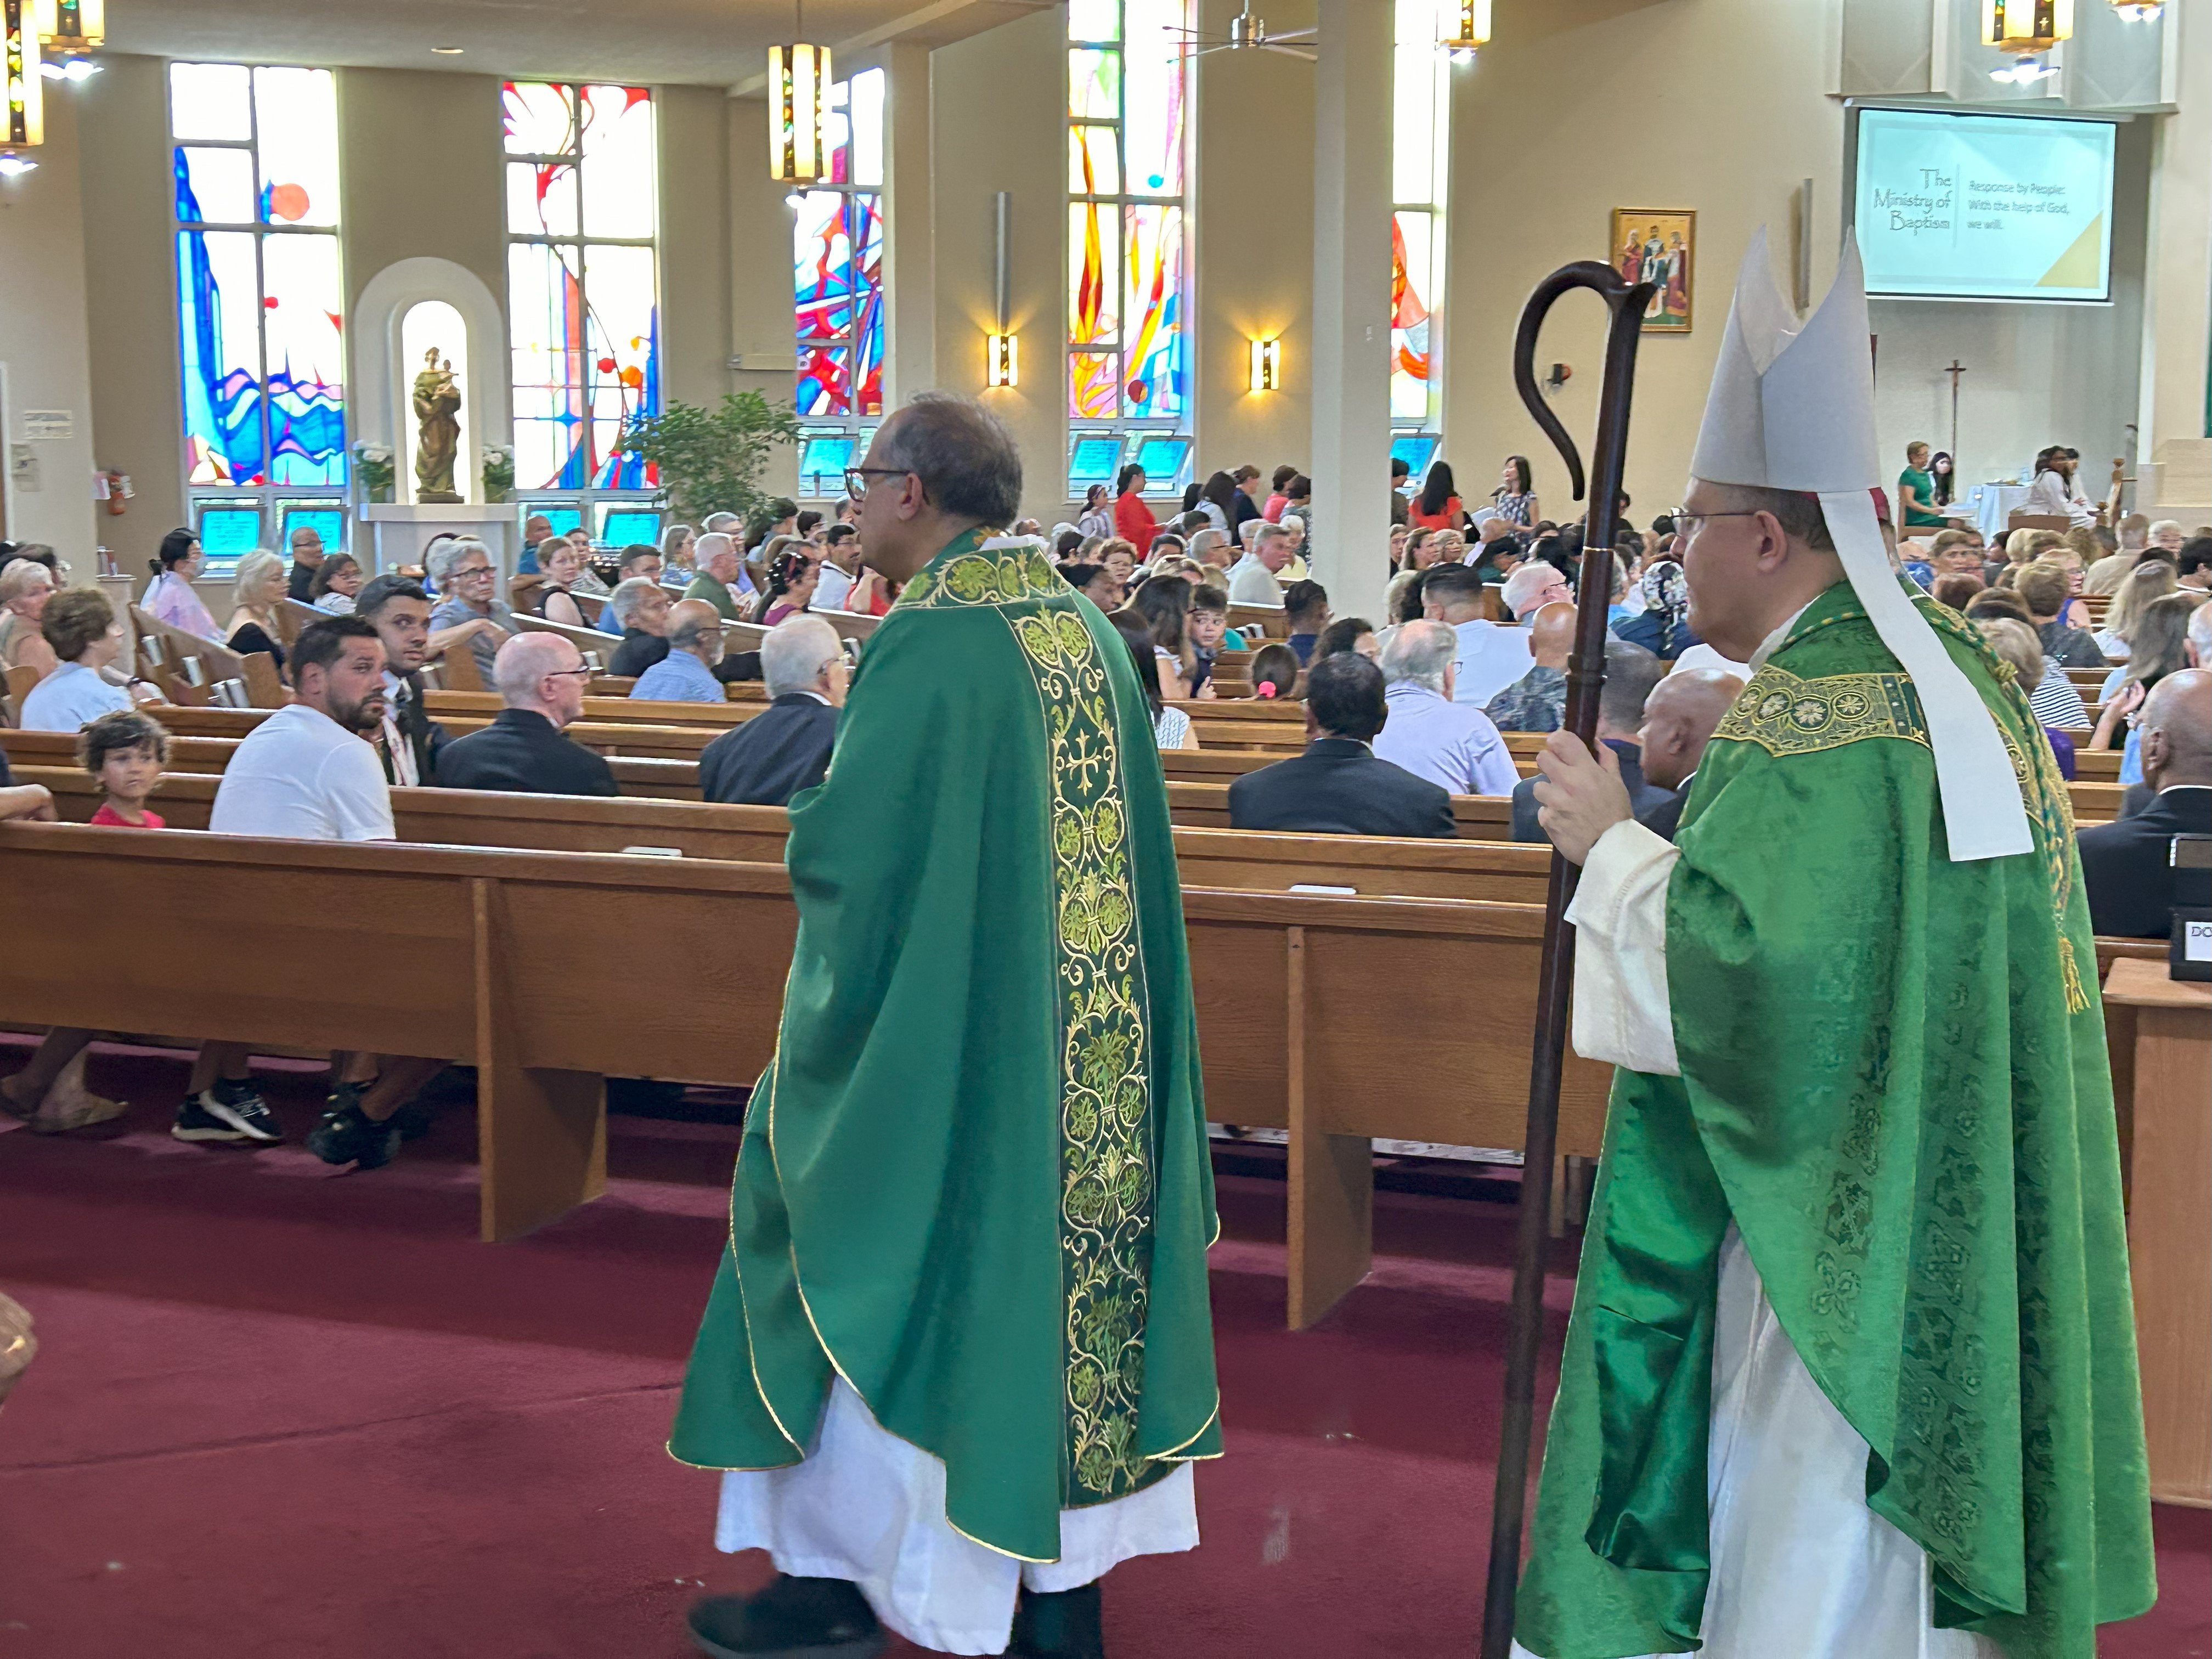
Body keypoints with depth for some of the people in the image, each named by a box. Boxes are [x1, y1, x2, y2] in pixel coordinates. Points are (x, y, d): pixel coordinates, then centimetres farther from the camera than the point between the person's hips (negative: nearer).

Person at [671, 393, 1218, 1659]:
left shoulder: (928, 645, -17)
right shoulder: (1094, 634, 6)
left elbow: (843, 854, -19)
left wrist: (811, 823, 4)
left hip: (941, 1034, -7)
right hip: (1092, 1062, 7)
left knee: (884, 1297, 8)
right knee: (1058, 1273, 13)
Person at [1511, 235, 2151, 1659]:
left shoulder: (1810, 716, -21)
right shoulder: (1964, 672, 10)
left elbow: (1717, 965, -30)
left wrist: (1613, 843, -15)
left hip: (1830, 1229, -10)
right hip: (1955, 1236, 10)